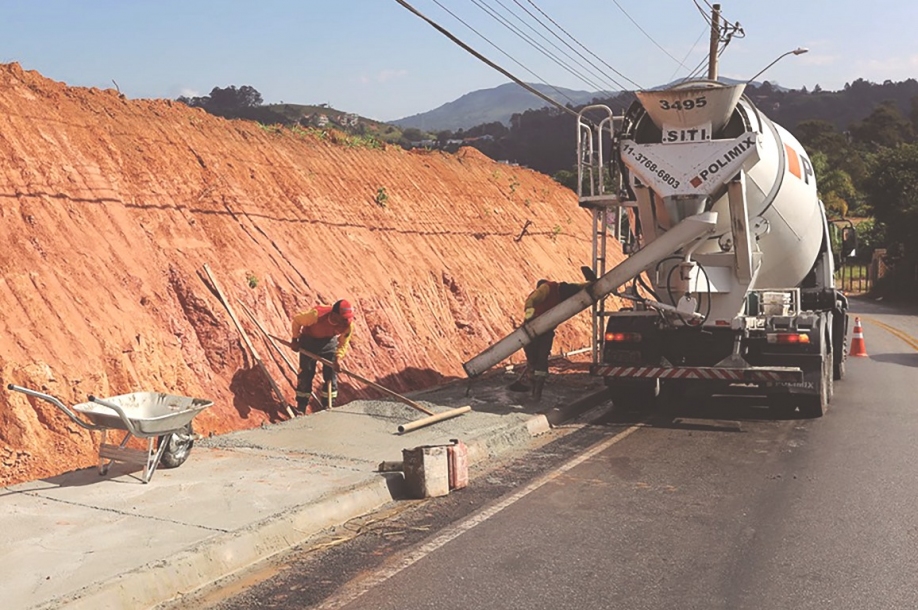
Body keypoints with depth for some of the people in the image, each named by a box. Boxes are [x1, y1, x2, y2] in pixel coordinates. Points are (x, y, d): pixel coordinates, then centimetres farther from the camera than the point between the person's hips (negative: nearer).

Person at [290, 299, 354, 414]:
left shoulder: (348, 324, -29)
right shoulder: (316, 314, -39)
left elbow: (343, 344, -11)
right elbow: (297, 320, -19)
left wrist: (338, 359, -24)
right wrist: (295, 340, -10)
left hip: (330, 342, 3)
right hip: (309, 340, -3)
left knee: (331, 373, 3)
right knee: (306, 373, 3)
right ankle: (302, 405, 18)